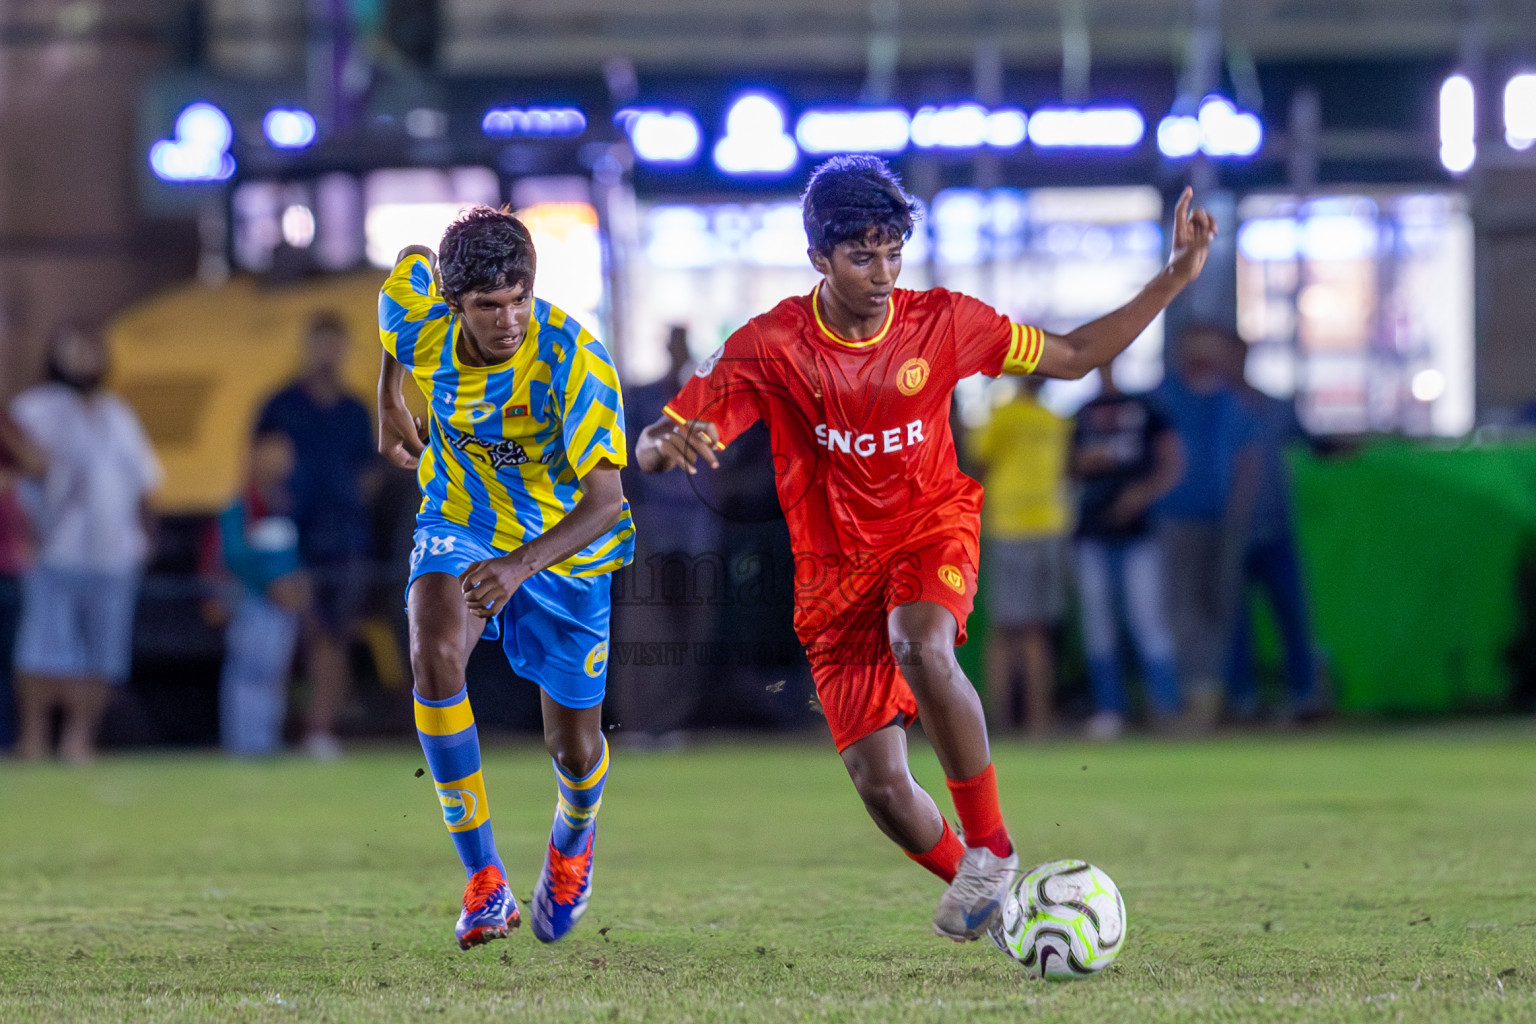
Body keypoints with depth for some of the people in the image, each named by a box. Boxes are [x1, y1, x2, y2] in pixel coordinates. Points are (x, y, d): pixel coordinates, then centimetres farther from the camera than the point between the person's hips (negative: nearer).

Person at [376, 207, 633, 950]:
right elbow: (408, 266, 5)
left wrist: (521, 563, -55)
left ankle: (572, 840, 48)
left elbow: (606, 499, -38)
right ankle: (484, 882, -24)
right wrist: (389, 406, 14)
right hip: (460, 523, 2)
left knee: (574, 749, 7)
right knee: (434, 656, -30)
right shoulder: (418, 313, -21)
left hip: (564, 548, -2)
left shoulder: (573, 359, -33)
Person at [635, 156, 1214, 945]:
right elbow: (651, 450, -17)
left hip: (931, 528, 0)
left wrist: (1175, 280, -3)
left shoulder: (941, 323, -9)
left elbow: (1072, 356, 5)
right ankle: (973, 884, 23)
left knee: (921, 647, -37)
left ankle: (990, 848, -21)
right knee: (879, 784, -9)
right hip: (834, 573, 0)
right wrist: (669, 445, -43)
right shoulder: (769, 348, -15)